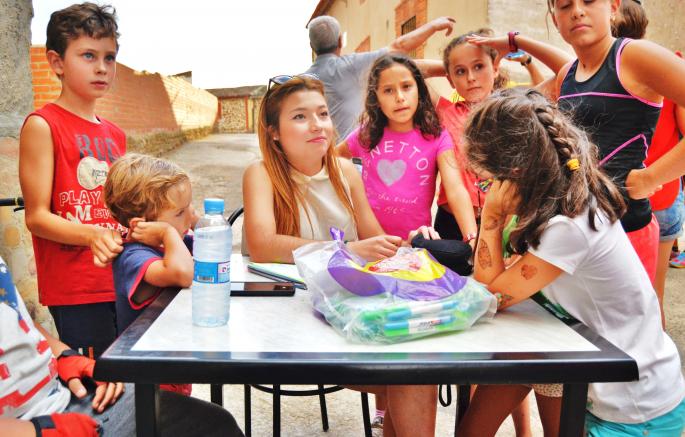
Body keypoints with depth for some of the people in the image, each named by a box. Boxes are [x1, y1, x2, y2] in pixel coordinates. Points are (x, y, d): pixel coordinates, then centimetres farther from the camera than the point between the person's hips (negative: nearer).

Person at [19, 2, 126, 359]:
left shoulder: (115, 135, 15)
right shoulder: (42, 125, -4)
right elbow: (37, 216, -10)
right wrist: (91, 236, -25)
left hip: (121, 285, 6)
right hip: (75, 294, -6)